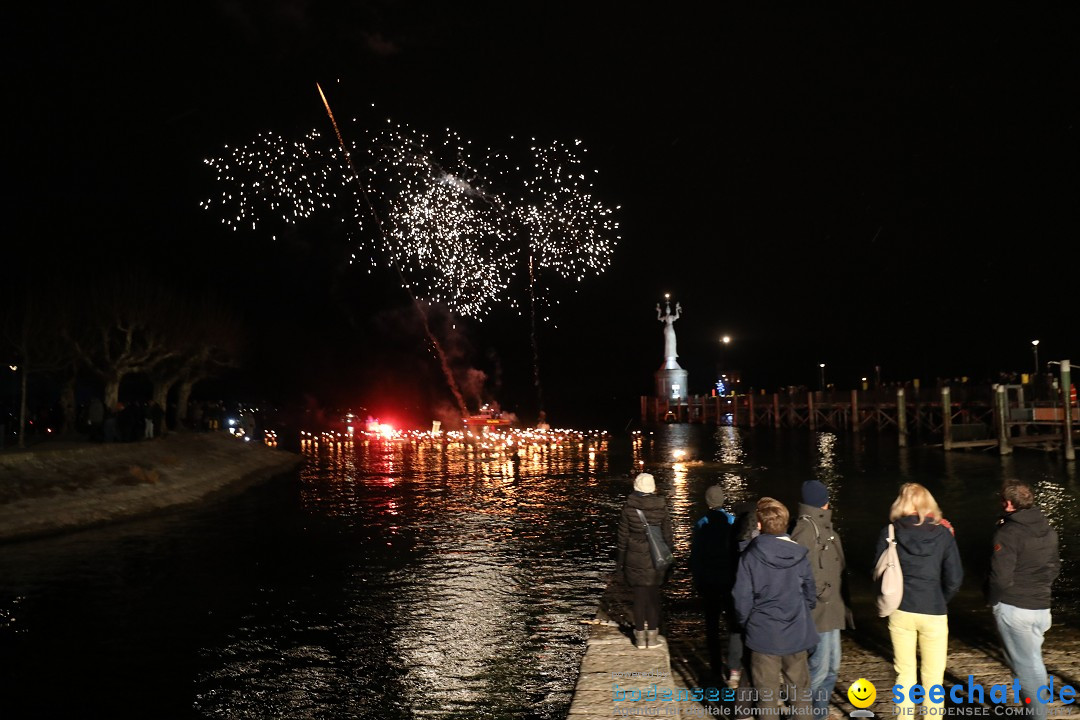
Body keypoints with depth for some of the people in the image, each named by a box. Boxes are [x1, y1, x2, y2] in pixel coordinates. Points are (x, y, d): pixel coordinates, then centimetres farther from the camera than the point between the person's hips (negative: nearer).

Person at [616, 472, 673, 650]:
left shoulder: (628, 507, -7)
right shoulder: (661, 507, -7)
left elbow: (623, 536, -2)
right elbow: (667, 536, -1)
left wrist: (620, 560, 8)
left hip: (634, 559, 0)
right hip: (656, 559, 0)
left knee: (639, 597, 9)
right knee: (654, 597, 10)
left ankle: (640, 637, 16)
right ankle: (652, 637, 15)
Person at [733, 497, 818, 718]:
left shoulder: (750, 555, -14)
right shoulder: (799, 554, -7)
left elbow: (742, 599, -11)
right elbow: (810, 594, 2)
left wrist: (746, 623, 7)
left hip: (764, 634, -2)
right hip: (797, 634, 2)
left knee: (767, 695, 9)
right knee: (800, 692, 17)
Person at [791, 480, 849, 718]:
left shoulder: (824, 526, 15)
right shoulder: (805, 529, -16)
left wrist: (841, 602, 15)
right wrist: (821, 592, -18)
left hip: (831, 609, 10)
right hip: (818, 611, -10)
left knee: (831, 668, 16)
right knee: (819, 669, -5)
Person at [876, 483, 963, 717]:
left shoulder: (890, 532, -4)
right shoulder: (943, 533, -4)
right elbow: (954, 578, -4)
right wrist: (940, 600, 13)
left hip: (900, 611, 1)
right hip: (933, 613, -1)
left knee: (904, 674, 13)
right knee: (933, 678, 10)